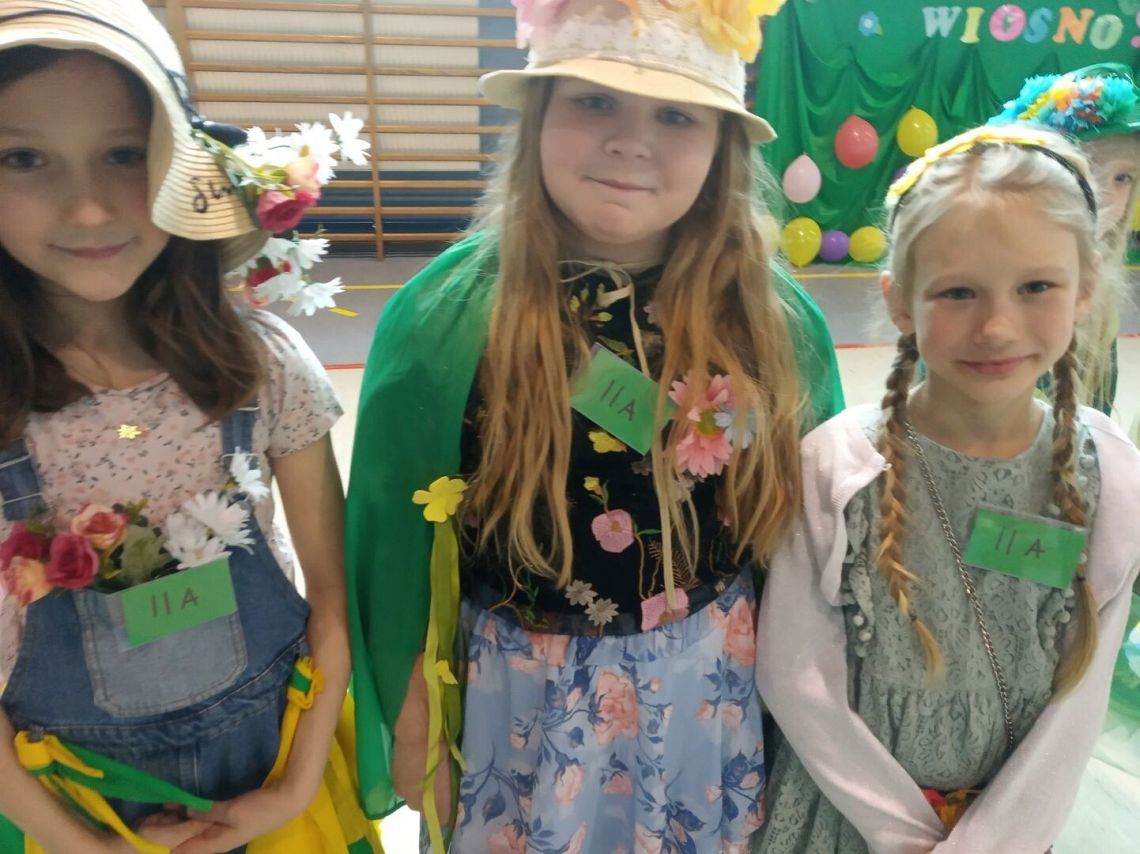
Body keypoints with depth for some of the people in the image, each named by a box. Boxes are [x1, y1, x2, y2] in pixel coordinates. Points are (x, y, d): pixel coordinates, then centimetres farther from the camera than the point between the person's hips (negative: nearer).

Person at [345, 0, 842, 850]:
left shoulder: (776, 320, -10)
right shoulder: (446, 314, -16)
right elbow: (399, 536, -9)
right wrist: (414, 730, -1)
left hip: (716, 693, 2)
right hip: (521, 700, -1)